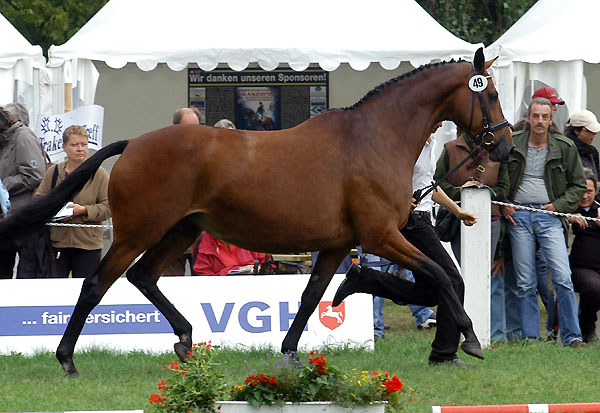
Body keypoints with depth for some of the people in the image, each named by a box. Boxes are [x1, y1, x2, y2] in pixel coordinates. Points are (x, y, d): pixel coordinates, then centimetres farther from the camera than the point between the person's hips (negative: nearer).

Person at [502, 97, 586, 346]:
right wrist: (503, 205, 3)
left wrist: (559, 205, -3)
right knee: (525, 283, 2)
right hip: (518, 216, 1)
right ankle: (530, 336, 9)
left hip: (549, 217, -1)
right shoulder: (511, 144, 4)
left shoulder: (564, 147, 4)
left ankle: (571, 335, -5)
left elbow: (579, 185, 11)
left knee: (563, 278, -11)